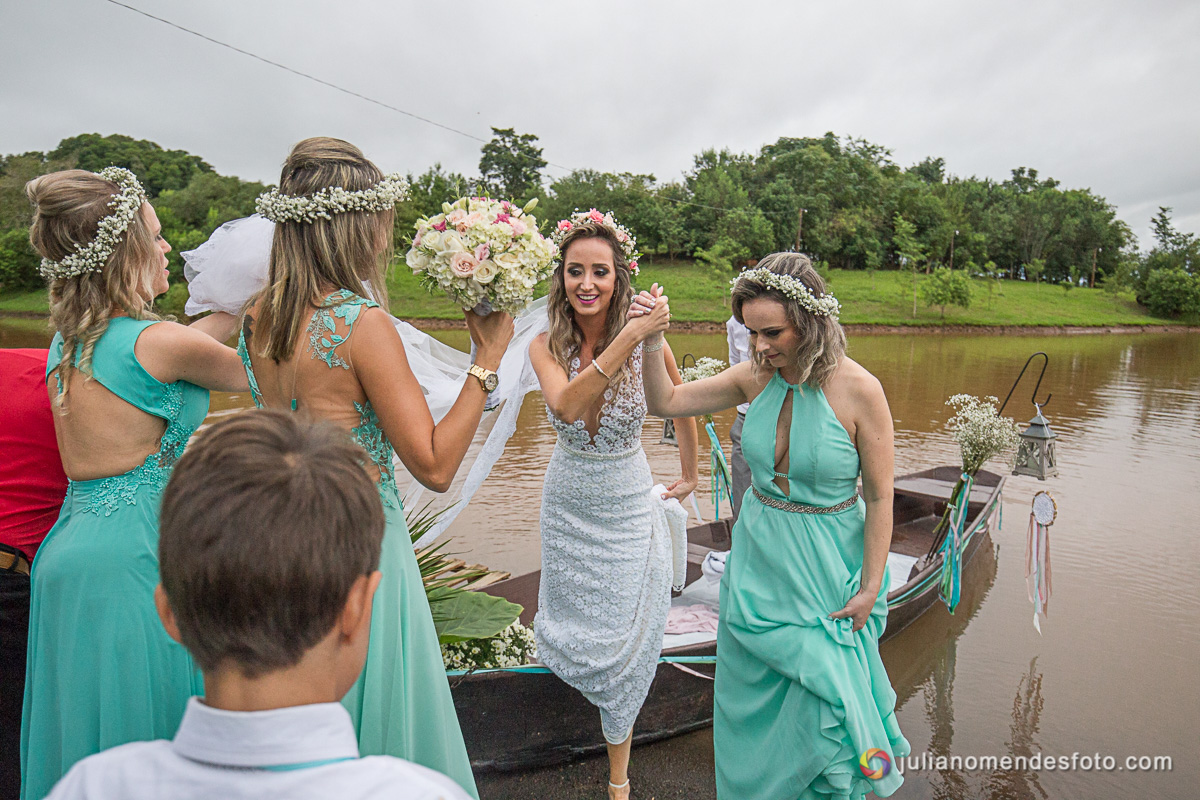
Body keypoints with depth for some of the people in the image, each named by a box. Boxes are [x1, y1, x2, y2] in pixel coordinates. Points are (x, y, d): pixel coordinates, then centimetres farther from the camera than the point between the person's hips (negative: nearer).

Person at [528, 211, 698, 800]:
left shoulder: (650, 346, -16)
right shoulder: (546, 347, -14)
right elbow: (567, 404, -36)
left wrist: (690, 476, 13)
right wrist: (627, 337, -42)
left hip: (628, 507, -1)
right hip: (567, 503, 2)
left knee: (624, 641, 7)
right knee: (576, 629, 21)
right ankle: (587, 672, 58)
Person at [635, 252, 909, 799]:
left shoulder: (858, 390, -19)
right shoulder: (756, 377, -7)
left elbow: (879, 497, -11)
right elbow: (665, 402, -1)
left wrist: (870, 588, -8)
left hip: (825, 569, -4)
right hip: (757, 562, 4)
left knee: (818, 702, 10)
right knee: (751, 695, 20)